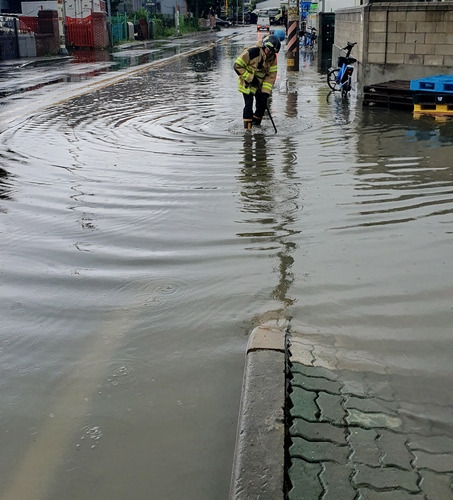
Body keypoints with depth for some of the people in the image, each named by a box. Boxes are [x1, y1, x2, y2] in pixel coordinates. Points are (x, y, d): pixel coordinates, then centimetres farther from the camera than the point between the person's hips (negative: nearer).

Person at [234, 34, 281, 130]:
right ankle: (247, 129, -6)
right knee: (249, 105, -13)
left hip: (260, 84, 6)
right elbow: (237, 66, -22)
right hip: (247, 84, -6)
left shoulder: (273, 58, -8)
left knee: (262, 104, 4)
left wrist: (265, 91, -17)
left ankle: (256, 125, 24)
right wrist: (250, 78, -23)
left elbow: (271, 75, -7)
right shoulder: (252, 52, -26)